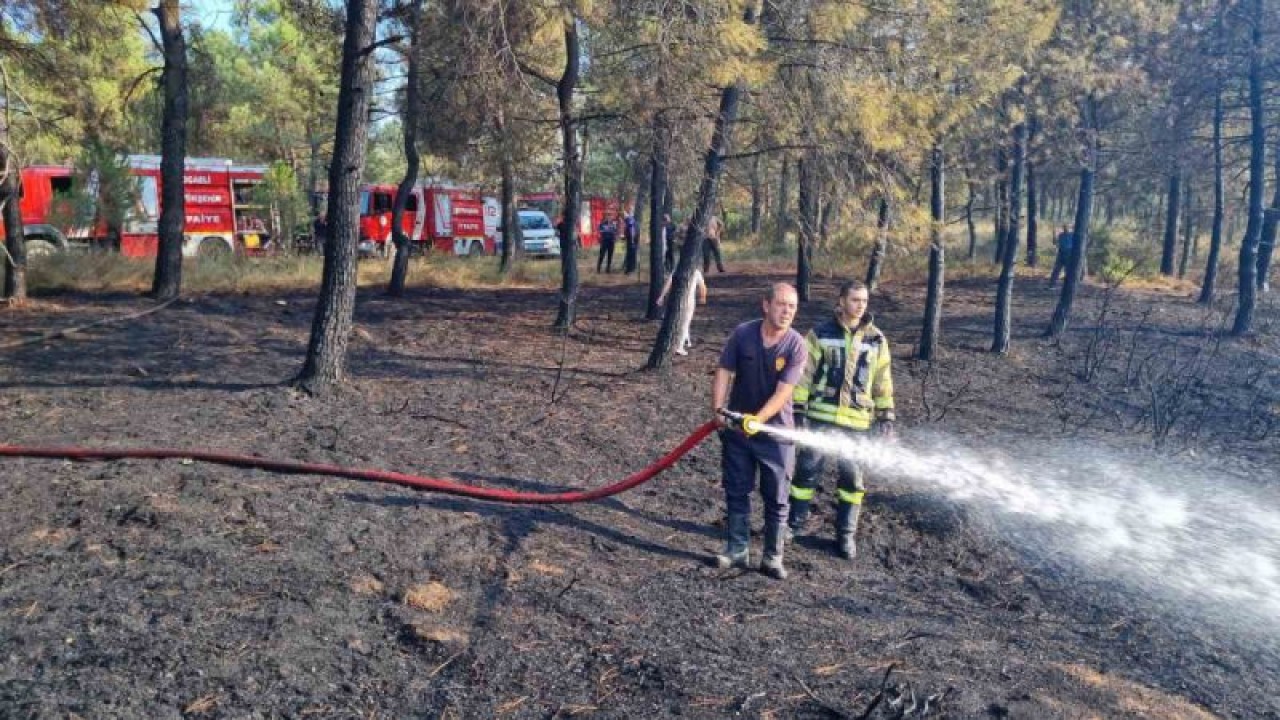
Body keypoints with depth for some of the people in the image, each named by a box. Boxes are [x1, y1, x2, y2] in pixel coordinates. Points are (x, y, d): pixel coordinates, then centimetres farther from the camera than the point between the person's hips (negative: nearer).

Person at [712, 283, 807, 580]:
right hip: (736, 426, 2)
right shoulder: (742, 333, -9)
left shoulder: (796, 345, -14)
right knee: (736, 491, 10)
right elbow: (724, 372, -5)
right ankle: (737, 550, 23)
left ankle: (772, 557, 17)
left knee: (776, 498, 5)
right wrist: (718, 408, -17)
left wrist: (758, 419, -31)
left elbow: (783, 392, -20)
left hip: (775, 430, -2)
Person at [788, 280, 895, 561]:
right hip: (820, 416, -1)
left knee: (852, 476, 6)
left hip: (856, 421, 2)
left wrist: (886, 418, 7)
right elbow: (804, 374, 0)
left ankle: (846, 534, 20)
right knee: (807, 469, 4)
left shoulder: (876, 340, 4)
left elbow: (883, 382, 9)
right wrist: (798, 410, -5)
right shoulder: (821, 334, -2)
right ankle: (795, 522, 21)